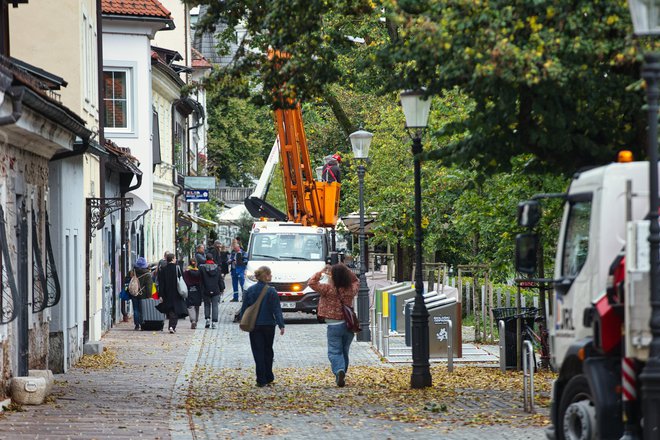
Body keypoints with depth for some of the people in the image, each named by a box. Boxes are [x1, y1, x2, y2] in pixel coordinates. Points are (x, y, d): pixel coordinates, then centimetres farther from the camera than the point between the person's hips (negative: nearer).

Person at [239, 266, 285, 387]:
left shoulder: (250, 291, -2)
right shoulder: (271, 291, -11)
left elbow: (244, 308, 4)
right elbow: (277, 310, -11)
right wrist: (281, 325, -8)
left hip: (254, 326, 1)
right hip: (268, 325, -1)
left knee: (258, 352, 2)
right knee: (268, 351, 16)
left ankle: (261, 380, -3)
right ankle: (268, 377, 22)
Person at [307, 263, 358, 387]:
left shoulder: (328, 289, -13)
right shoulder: (351, 289, 0)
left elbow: (311, 283, -6)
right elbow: (355, 280, 23)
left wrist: (322, 272, 1)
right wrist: (346, 270, 15)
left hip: (334, 325, -4)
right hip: (349, 324, 4)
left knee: (334, 352, -3)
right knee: (344, 351, 16)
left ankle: (339, 370, -27)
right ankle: (342, 375, 20)